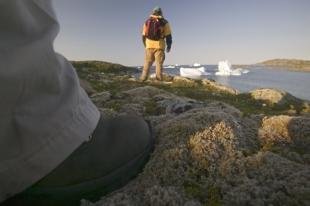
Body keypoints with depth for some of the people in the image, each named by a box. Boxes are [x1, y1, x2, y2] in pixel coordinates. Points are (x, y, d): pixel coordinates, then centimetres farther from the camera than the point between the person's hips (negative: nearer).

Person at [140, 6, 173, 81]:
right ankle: (159, 79, -4)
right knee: (159, 63, 0)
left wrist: (145, 45, 26)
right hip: (159, 46, -2)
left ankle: (143, 78, 2)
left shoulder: (147, 22, 12)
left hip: (149, 45, 2)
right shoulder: (164, 22, 3)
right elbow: (168, 35, 0)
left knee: (147, 63, 7)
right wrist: (169, 46, 11)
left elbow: (144, 35, 14)